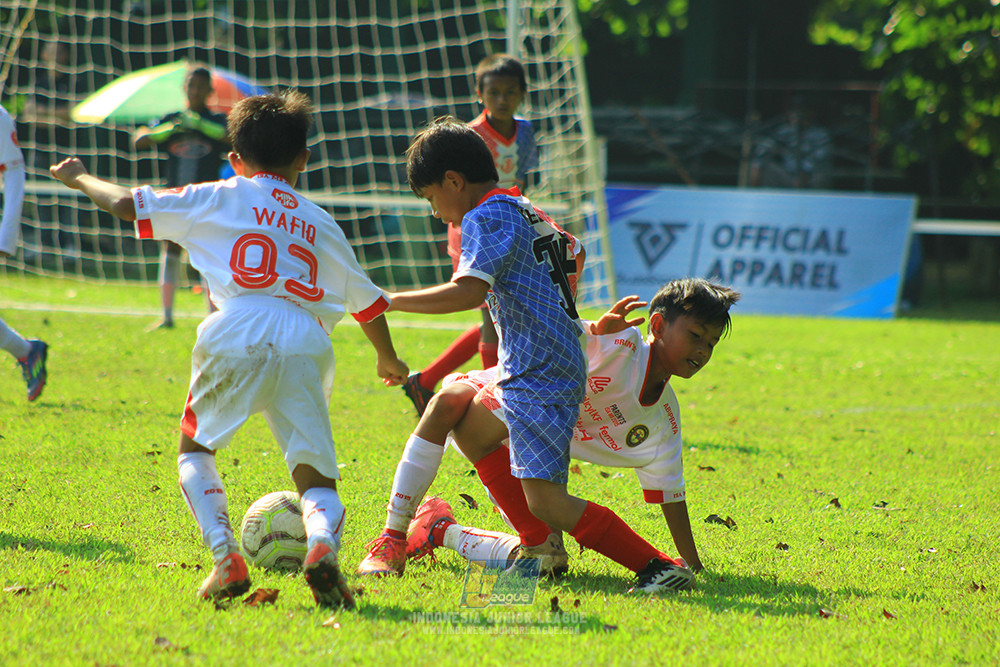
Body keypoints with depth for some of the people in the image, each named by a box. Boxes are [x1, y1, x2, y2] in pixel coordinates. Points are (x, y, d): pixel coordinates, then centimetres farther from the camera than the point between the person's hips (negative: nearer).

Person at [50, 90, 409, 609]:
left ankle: (225, 558, -2)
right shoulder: (323, 226, 27)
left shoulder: (222, 198, 18)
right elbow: (367, 301, 37)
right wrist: (388, 359, 56)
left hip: (236, 337, -2)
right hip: (306, 344, 2)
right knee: (316, 478, 6)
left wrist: (80, 178, 38)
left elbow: (128, 204, 17)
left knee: (195, 450, 21)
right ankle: (322, 542, -29)